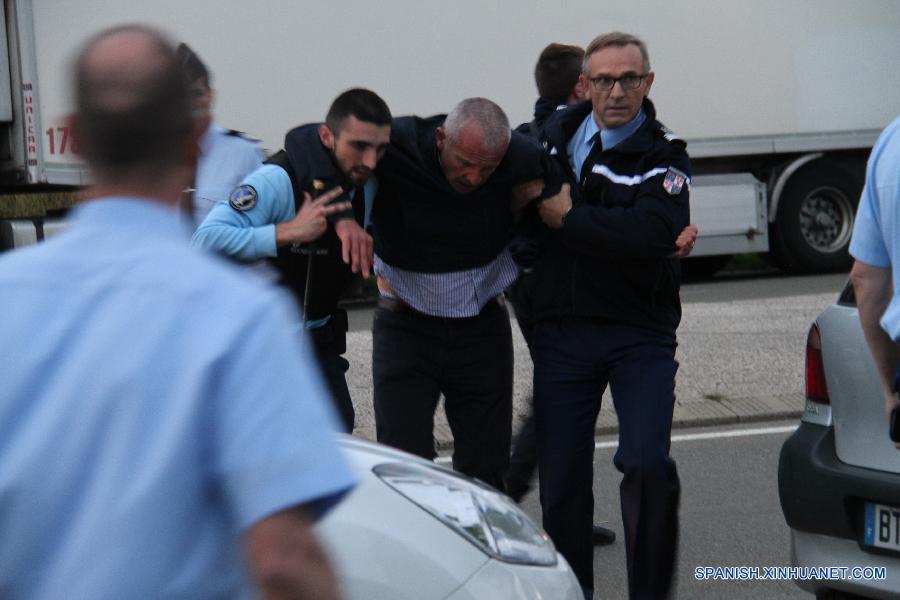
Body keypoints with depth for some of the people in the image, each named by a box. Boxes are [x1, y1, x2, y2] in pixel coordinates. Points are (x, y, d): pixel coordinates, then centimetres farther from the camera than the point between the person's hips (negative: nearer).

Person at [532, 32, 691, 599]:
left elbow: (652, 233, -26)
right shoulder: (555, 134, 8)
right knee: (561, 481, 4)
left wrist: (568, 219, -18)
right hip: (561, 333, 4)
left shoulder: (664, 158, -7)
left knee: (648, 464, -17)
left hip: (640, 337, -4)